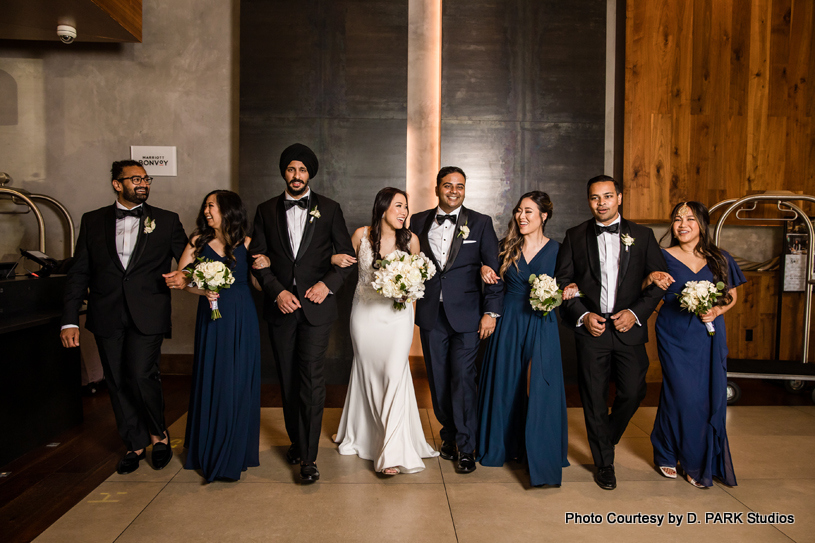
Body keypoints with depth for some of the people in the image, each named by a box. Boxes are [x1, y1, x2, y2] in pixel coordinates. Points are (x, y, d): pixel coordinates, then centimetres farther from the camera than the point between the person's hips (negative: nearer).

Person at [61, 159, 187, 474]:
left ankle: (158, 435, 13)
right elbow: (79, 273, 7)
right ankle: (136, 445, 25)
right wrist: (70, 320, 1)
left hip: (147, 315, -2)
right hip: (107, 317, 3)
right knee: (118, 384, 8)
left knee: (142, 376, -12)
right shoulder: (93, 221, 9)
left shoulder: (166, 221, 6)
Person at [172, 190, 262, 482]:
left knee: (240, 381, 3)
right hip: (211, 317, 1)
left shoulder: (245, 244, 2)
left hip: (241, 320, -1)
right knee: (211, 380, 5)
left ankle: (236, 452, 18)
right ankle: (209, 450, 22)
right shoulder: (198, 242, 6)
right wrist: (203, 291, -14)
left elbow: (257, 284, 0)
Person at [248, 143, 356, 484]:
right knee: (288, 379, 11)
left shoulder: (329, 209, 5)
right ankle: (296, 441, 28)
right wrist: (277, 292, -9)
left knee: (311, 378, -9)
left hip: (316, 305, -2)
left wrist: (328, 284, -11)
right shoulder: (266, 211, 9)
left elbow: (347, 256, 5)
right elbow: (258, 259, 5)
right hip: (280, 305, 3)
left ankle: (309, 457, -1)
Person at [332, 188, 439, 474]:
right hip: (365, 311, 1)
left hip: (397, 314, -1)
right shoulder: (361, 235, -6)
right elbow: (348, 260, 12)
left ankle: (393, 451, -7)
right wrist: (335, 258, -10)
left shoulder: (410, 239, -5)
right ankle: (362, 435, 37)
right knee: (366, 371, 14)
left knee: (395, 373, -11)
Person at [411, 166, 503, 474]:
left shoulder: (480, 223, 2)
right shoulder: (419, 222, 8)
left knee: (463, 380, -3)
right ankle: (449, 434, 30)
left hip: (466, 315, -2)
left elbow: (493, 270, 0)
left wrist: (491, 311, -5)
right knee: (438, 379, 10)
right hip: (431, 314, 3)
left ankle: (466, 447, 12)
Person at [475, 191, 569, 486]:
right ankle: (507, 446, 30)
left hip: (541, 327, -2)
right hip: (509, 325, 3)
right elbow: (495, 279, 14)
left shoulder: (556, 249, -2)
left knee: (538, 390, -4)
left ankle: (540, 458, 7)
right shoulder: (507, 247, 4)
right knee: (506, 386, 11)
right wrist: (485, 269, -7)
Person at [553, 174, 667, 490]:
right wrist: (583, 315, -9)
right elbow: (562, 281, 3)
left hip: (629, 327, 1)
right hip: (591, 327, -1)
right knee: (594, 398, 5)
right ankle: (604, 463, 22)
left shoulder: (642, 236, 6)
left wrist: (636, 312, -8)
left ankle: (607, 437, 34)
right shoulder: (575, 237, 5)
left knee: (633, 391, 2)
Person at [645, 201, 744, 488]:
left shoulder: (720, 259, 6)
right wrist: (651, 279, -23)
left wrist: (716, 310, -6)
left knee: (709, 398, 3)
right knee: (681, 395, -5)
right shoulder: (664, 257, 0)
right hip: (674, 337, -2)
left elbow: (731, 296, 14)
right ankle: (667, 455, 20)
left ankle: (701, 464, 21)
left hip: (709, 337, 3)